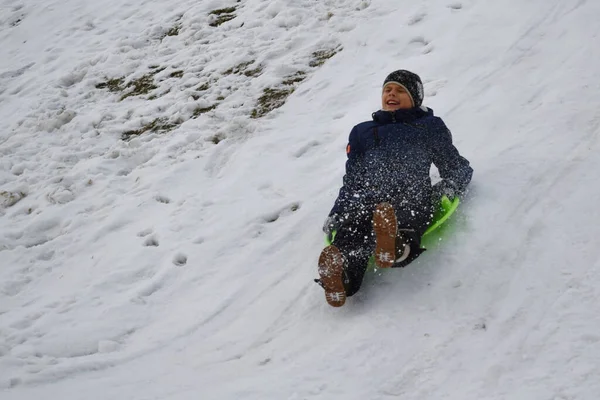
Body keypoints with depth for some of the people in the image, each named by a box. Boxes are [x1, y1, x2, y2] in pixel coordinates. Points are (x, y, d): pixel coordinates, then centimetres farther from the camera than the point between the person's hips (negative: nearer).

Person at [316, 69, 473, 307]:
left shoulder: (429, 126, 31)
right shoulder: (362, 131, 37)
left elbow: (458, 167, 28)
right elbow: (351, 181, 33)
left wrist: (448, 187, 5)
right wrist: (335, 216, 16)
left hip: (412, 197, -2)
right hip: (366, 198, 2)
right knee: (351, 227, -37)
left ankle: (396, 243, -74)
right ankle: (342, 275, -66)